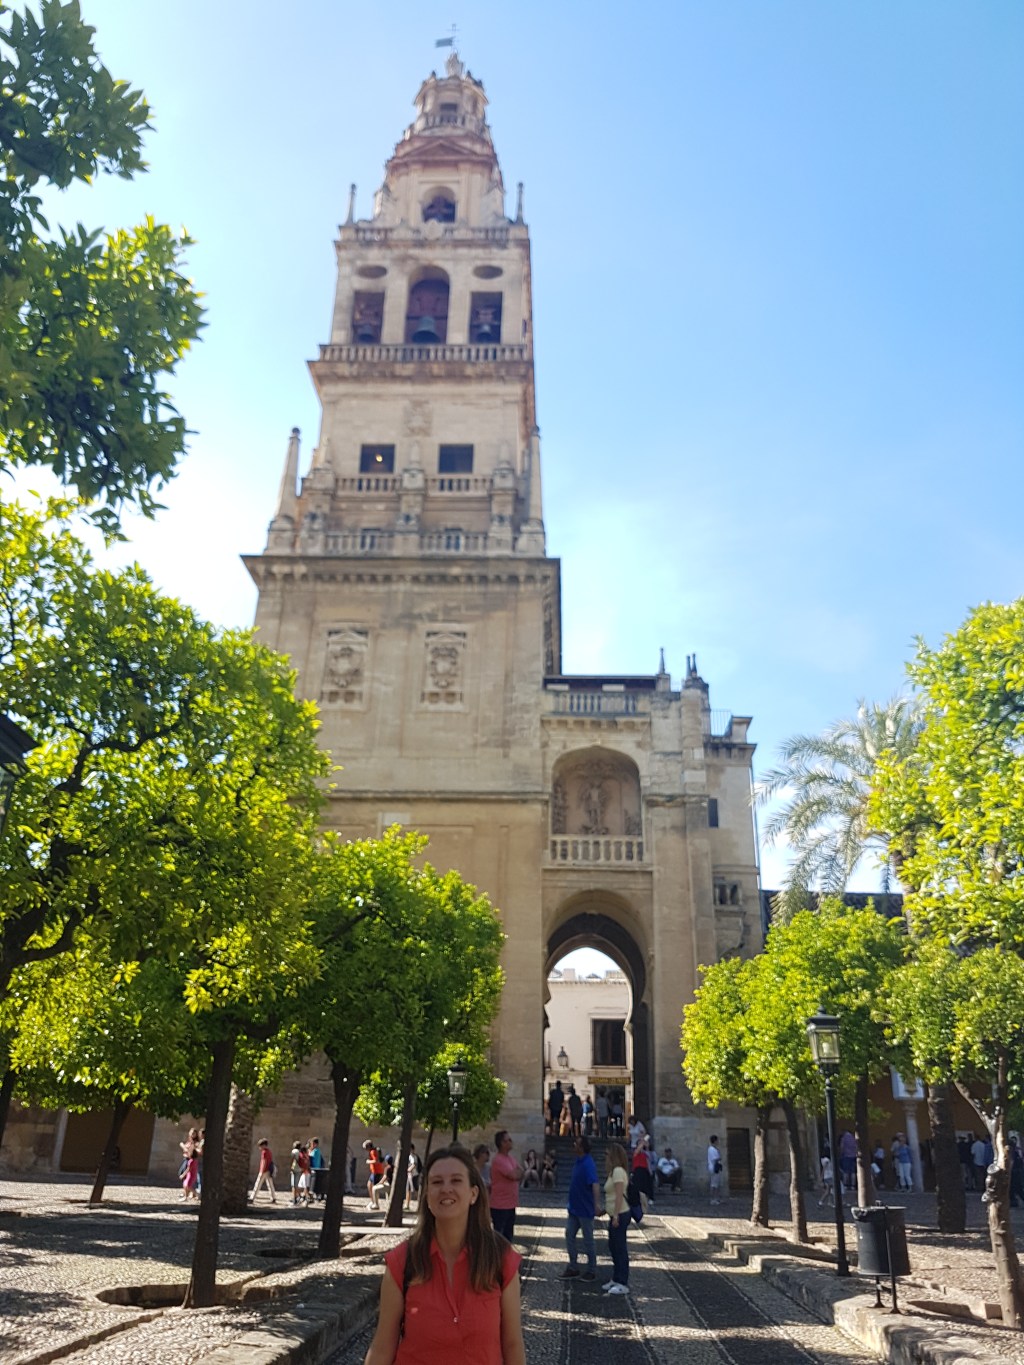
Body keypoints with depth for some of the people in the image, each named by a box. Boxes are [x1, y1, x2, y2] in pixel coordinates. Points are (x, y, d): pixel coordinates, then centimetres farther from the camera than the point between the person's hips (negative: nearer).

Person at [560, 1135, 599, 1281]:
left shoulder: (588, 1164, -25)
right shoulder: (578, 1161, 4)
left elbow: (595, 1184, -37)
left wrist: (597, 1203, -50)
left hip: (585, 1210, -9)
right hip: (574, 1208, 9)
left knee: (588, 1240, 6)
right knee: (569, 1236, 13)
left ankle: (592, 1271, 21)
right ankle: (573, 1268, 25)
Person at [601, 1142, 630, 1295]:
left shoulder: (618, 1171, -16)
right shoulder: (614, 1171, 14)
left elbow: (619, 1195, -22)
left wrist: (616, 1215, -24)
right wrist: (606, 1209, 22)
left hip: (620, 1215, -10)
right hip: (615, 1215, 10)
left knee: (620, 1248, -3)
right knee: (614, 1247, 17)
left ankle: (623, 1284, 3)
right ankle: (616, 1279, 26)